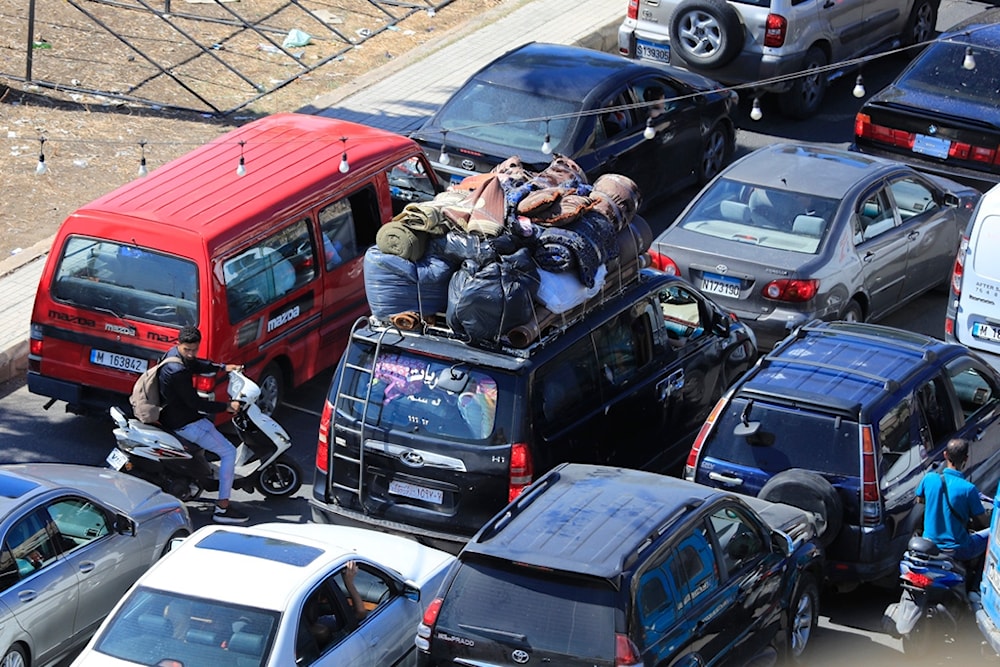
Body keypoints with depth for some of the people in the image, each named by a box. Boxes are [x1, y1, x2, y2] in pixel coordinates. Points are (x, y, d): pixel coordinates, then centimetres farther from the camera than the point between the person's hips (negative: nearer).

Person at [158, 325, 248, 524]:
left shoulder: (174, 353, 0)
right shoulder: (178, 371, -31)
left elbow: (197, 365, 21)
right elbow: (195, 402, -26)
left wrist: (223, 367, 13)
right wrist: (227, 407, -18)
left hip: (173, 414, 10)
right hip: (183, 423, -10)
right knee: (228, 452, -6)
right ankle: (222, 509, -6)